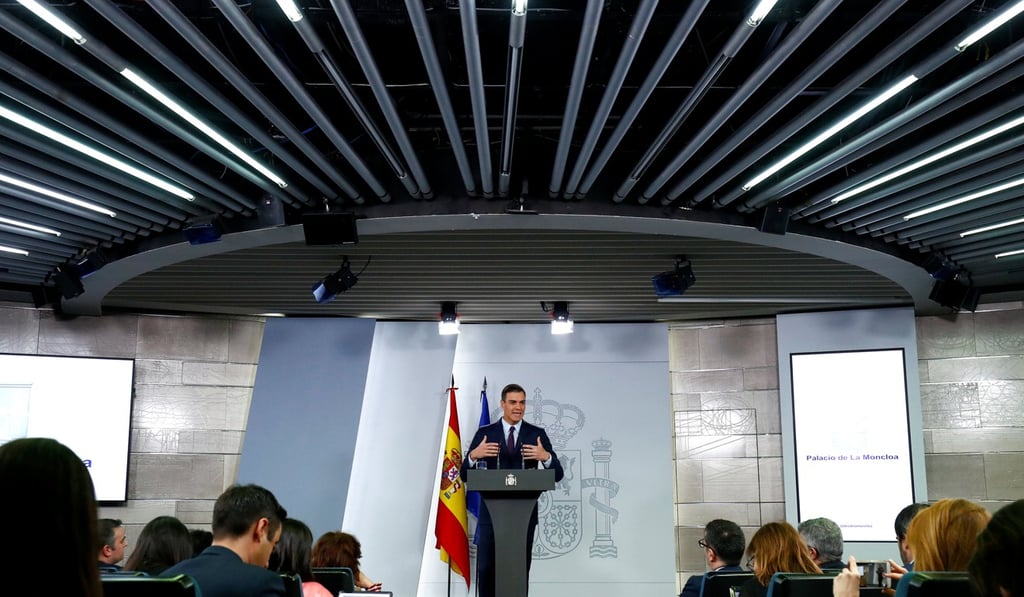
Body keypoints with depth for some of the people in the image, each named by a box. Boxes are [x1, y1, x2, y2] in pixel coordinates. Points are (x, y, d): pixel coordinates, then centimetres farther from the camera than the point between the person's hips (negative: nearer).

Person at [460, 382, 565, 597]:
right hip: (491, 513, 0)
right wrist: (474, 455, -21)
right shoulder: (485, 433, 2)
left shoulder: (537, 434, 2)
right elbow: (465, 475, -1)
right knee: (485, 570, -2)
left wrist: (546, 456, -24)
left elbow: (557, 475, -3)